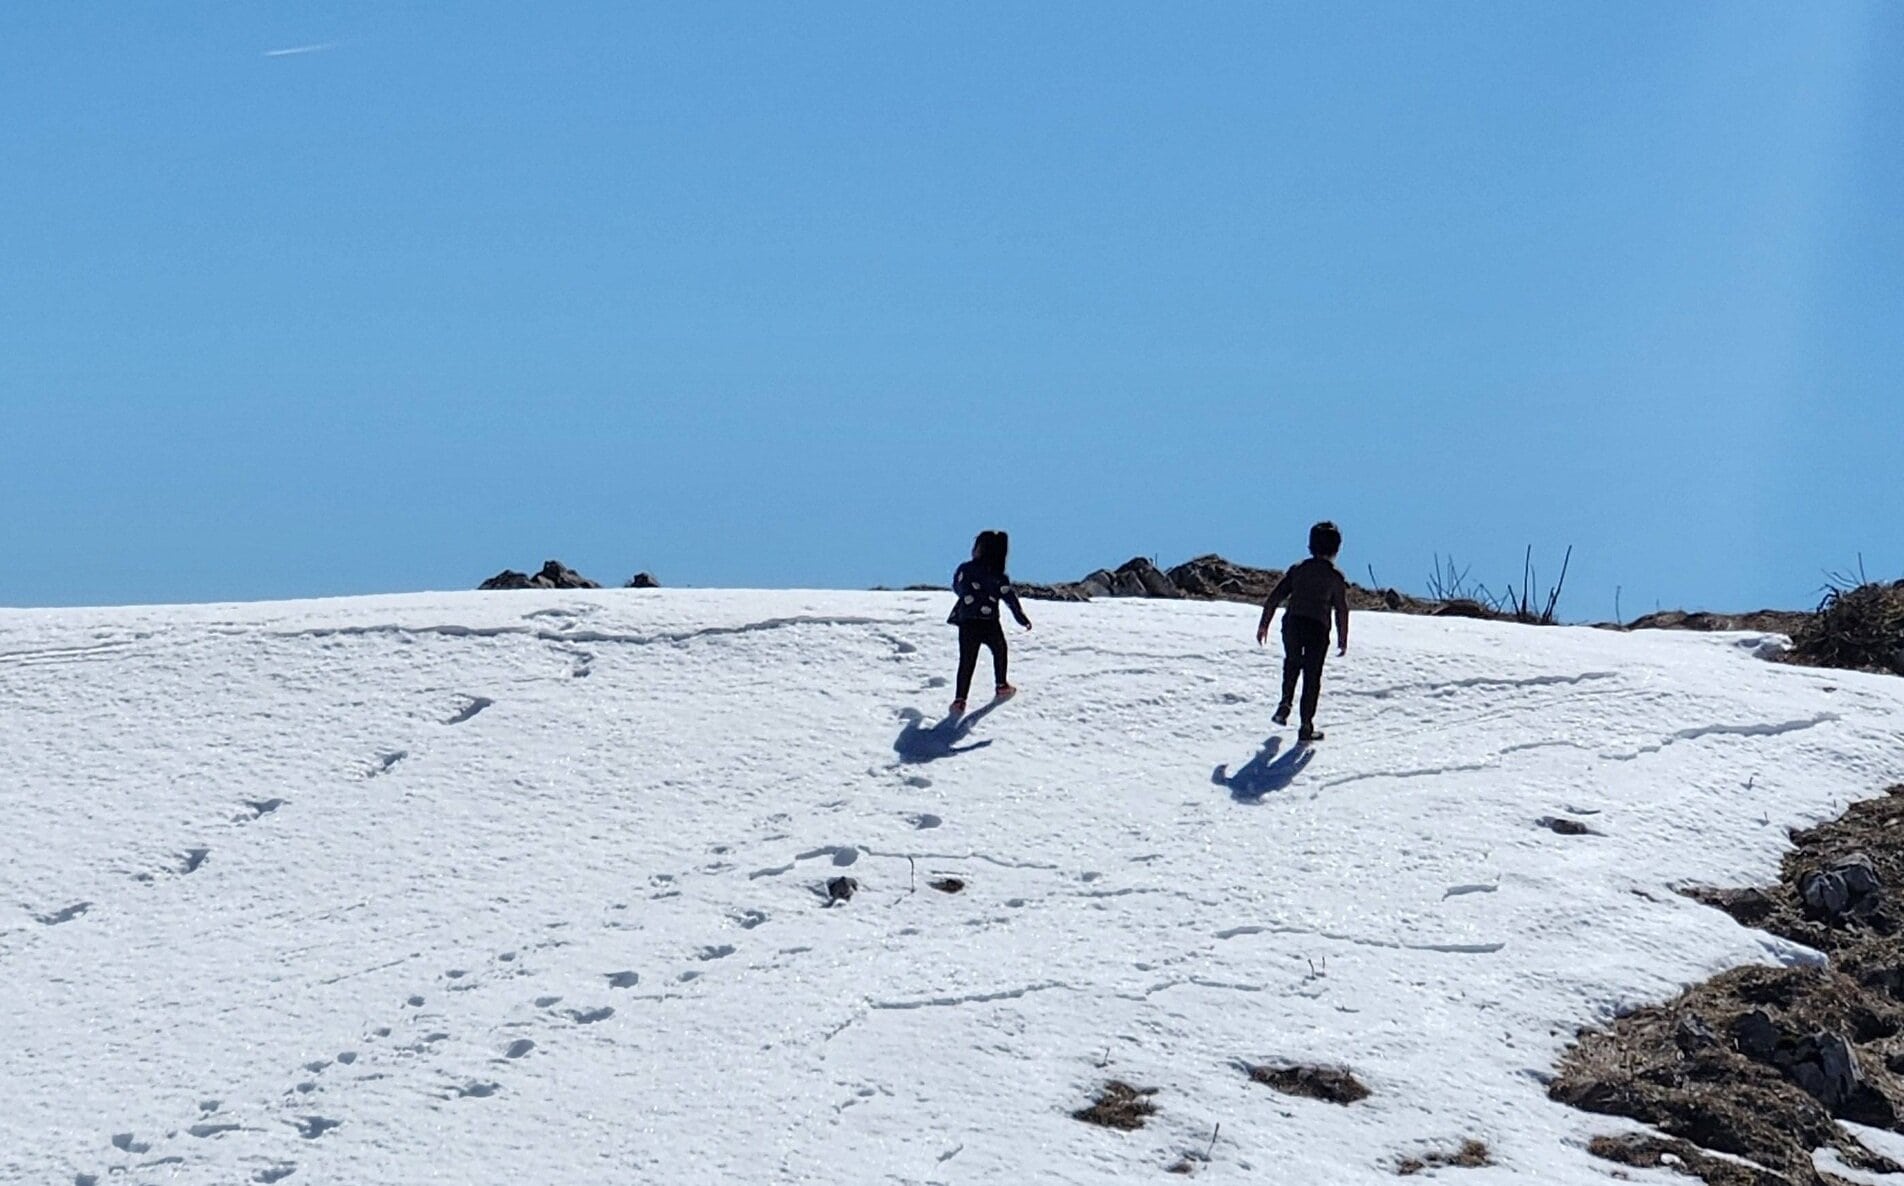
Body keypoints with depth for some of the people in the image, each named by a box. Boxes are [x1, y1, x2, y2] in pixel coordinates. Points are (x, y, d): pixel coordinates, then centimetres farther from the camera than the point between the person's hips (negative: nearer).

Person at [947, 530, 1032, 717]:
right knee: (999, 651, 28)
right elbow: (1010, 598, -5)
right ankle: (1001, 686, 38)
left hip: (966, 624, 0)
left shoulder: (964, 570, -2)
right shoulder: (998, 576, -6)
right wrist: (1023, 619, 6)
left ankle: (960, 699, -11)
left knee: (966, 662, 2)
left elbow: (957, 588, 15)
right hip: (990, 624, 0)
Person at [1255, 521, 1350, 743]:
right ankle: (1306, 726, 4)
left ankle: (1285, 704, 10)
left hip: (1292, 623, 2)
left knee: (1292, 663, 28)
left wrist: (1264, 624, 10)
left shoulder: (1298, 570, 10)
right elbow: (1342, 610, 1)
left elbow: (1275, 597, 6)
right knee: (1312, 676, 5)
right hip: (1318, 627, -2)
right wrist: (1343, 639, 9)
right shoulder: (1336, 576, 3)